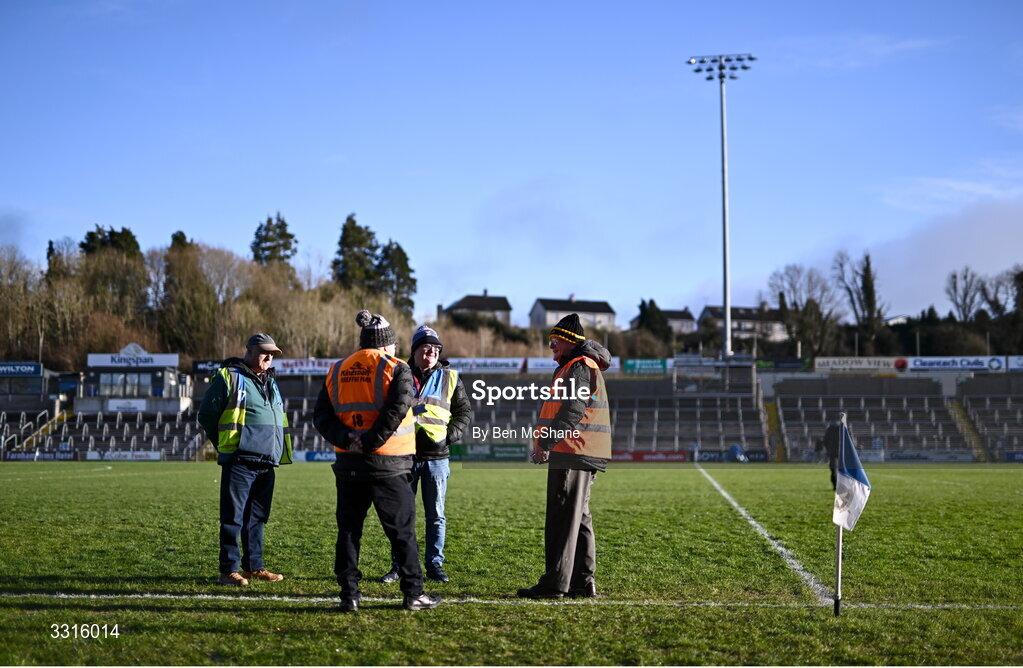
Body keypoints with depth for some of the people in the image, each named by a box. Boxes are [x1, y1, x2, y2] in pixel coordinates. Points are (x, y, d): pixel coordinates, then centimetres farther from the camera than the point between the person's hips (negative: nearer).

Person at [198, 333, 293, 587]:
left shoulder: (271, 383, 20)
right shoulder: (228, 377, -3)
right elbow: (206, 415, -1)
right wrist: (226, 445, 4)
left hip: (267, 463, 7)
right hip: (239, 462, -7)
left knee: (257, 517, 12)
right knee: (233, 518, -5)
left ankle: (254, 567, 19)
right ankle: (229, 570, -2)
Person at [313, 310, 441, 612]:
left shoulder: (337, 371, 11)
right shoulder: (396, 369, -2)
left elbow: (321, 416, 2)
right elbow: (396, 410, -18)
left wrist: (346, 438, -9)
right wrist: (371, 442, -16)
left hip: (348, 463, 4)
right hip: (388, 463, -4)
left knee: (348, 530, 10)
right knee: (402, 531, 3)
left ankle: (349, 594, 8)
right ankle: (413, 593, 6)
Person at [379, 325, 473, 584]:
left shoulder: (449, 378, 8)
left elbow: (465, 410, 12)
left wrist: (451, 435, -1)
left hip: (437, 456, 0)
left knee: (436, 515, 4)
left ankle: (434, 565, 11)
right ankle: (398, 565, 12)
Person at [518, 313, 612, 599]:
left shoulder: (579, 367, -11)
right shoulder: (574, 367, 22)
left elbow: (573, 410, -22)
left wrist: (546, 442, -22)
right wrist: (544, 439, 13)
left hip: (572, 456, -11)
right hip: (582, 456, 11)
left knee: (562, 519, -8)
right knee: (579, 517, 12)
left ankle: (555, 584, -6)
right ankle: (583, 583, 16)